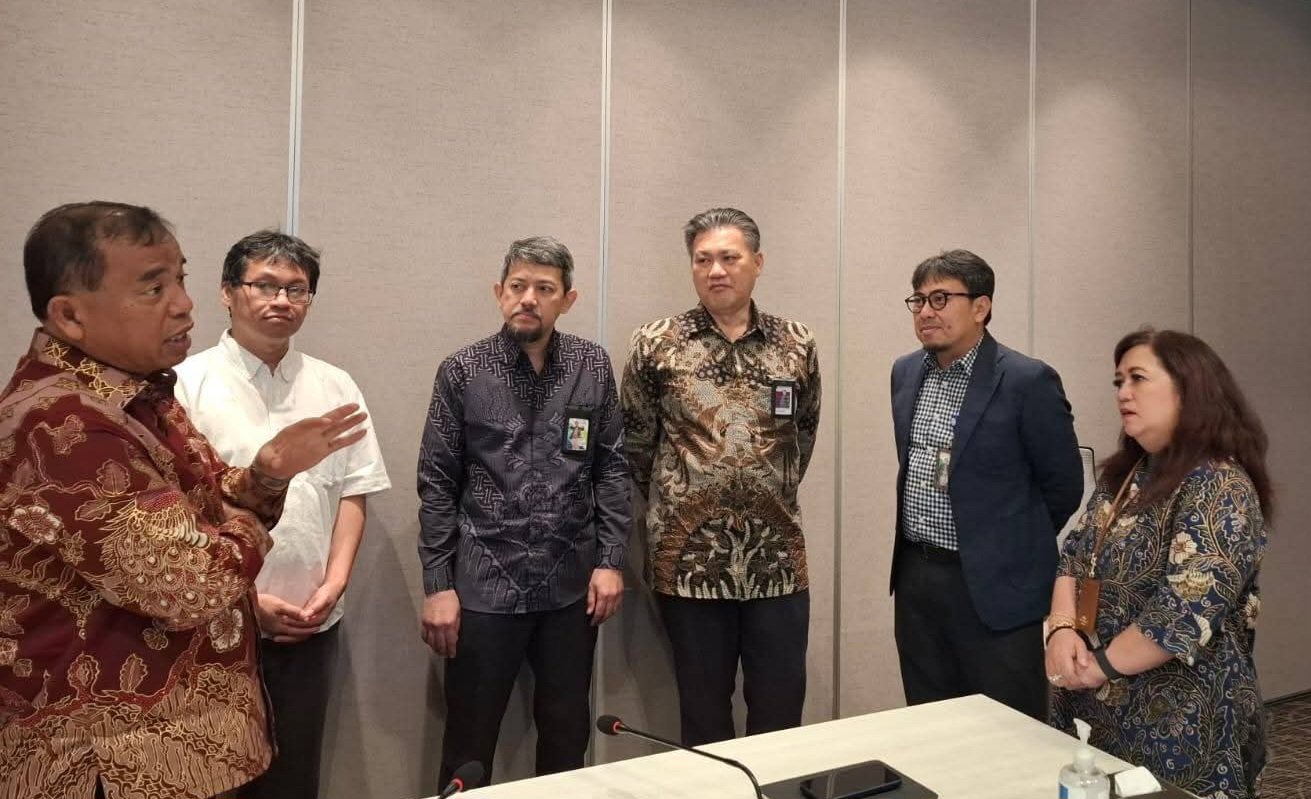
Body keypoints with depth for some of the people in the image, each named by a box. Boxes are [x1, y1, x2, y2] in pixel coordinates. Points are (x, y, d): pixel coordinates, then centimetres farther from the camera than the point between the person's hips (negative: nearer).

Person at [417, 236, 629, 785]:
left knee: (568, 737, 17)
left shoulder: (593, 367, 2)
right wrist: (437, 586, -7)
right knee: (468, 746, 12)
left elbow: (611, 469, 4)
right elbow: (437, 485, -3)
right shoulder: (462, 372, -3)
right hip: (483, 587, -2)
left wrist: (611, 560, -3)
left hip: (571, 587, 2)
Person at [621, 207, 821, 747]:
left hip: (778, 558, 2)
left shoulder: (798, 345, 4)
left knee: (781, 708, 11)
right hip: (688, 558, -1)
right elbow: (637, 441, 5)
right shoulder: (655, 345, -3)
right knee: (703, 713, 12)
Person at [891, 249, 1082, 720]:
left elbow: (1063, 484, -4)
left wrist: (1015, 548, 6)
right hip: (915, 577, 6)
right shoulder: (905, 372, 7)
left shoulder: (1028, 381, -13)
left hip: (994, 586, -6)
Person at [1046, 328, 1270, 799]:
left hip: (1174, 723, -7)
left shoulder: (1220, 487, -17)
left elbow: (1186, 612, -25)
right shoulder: (1125, 473, 9)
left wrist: (1098, 666, -16)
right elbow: (1073, 558, 7)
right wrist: (1062, 631, -10)